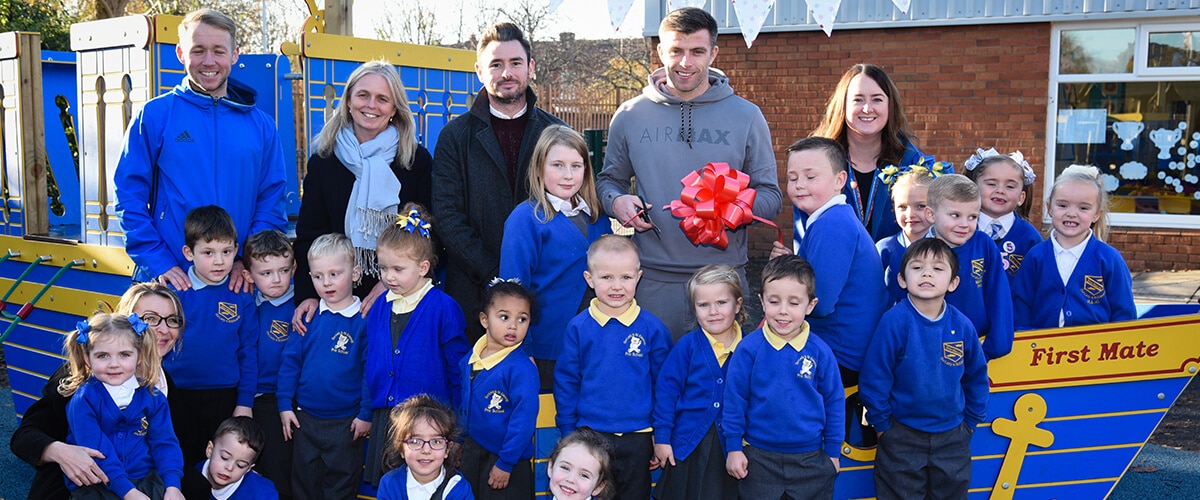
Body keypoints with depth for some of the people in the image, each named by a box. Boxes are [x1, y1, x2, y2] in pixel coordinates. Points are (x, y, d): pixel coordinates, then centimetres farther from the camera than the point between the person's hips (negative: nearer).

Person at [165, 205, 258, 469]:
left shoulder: (242, 296, -3)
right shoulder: (175, 290, -5)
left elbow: (249, 352, 0)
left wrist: (245, 402, -1)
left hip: (225, 397, 0)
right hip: (178, 395, 0)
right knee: (180, 466, 14)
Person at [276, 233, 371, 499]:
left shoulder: (365, 320, -12)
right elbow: (290, 360, 4)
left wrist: (366, 414, -11)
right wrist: (285, 404, 1)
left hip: (346, 423, -4)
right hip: (304, 418, 4)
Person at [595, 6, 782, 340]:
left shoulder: (746, 116, 3)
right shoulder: (630, 116, 6)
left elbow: (770, 197, 5)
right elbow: (609, 180, 16)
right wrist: (616, 201, -7)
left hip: (724, 275, 0)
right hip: (652, 278, 0)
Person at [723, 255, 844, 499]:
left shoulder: (820, 351, -8)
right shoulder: (748, 349, -11)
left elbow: (835, 401, 1)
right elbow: (734, 398, -4)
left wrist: (833, 451, 5)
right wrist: (733, 447, -2)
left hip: (811, 459, 1)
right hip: (759, 459, -1)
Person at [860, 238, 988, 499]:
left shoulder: (962, 326, -6)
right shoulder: (894, 321, -18)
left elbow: (977, 377, 7)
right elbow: (874, 378, -14)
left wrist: (971, 421, 8)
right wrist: (882, 424, -8)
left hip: (953, 436, 4)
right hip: (902, 436, -3)